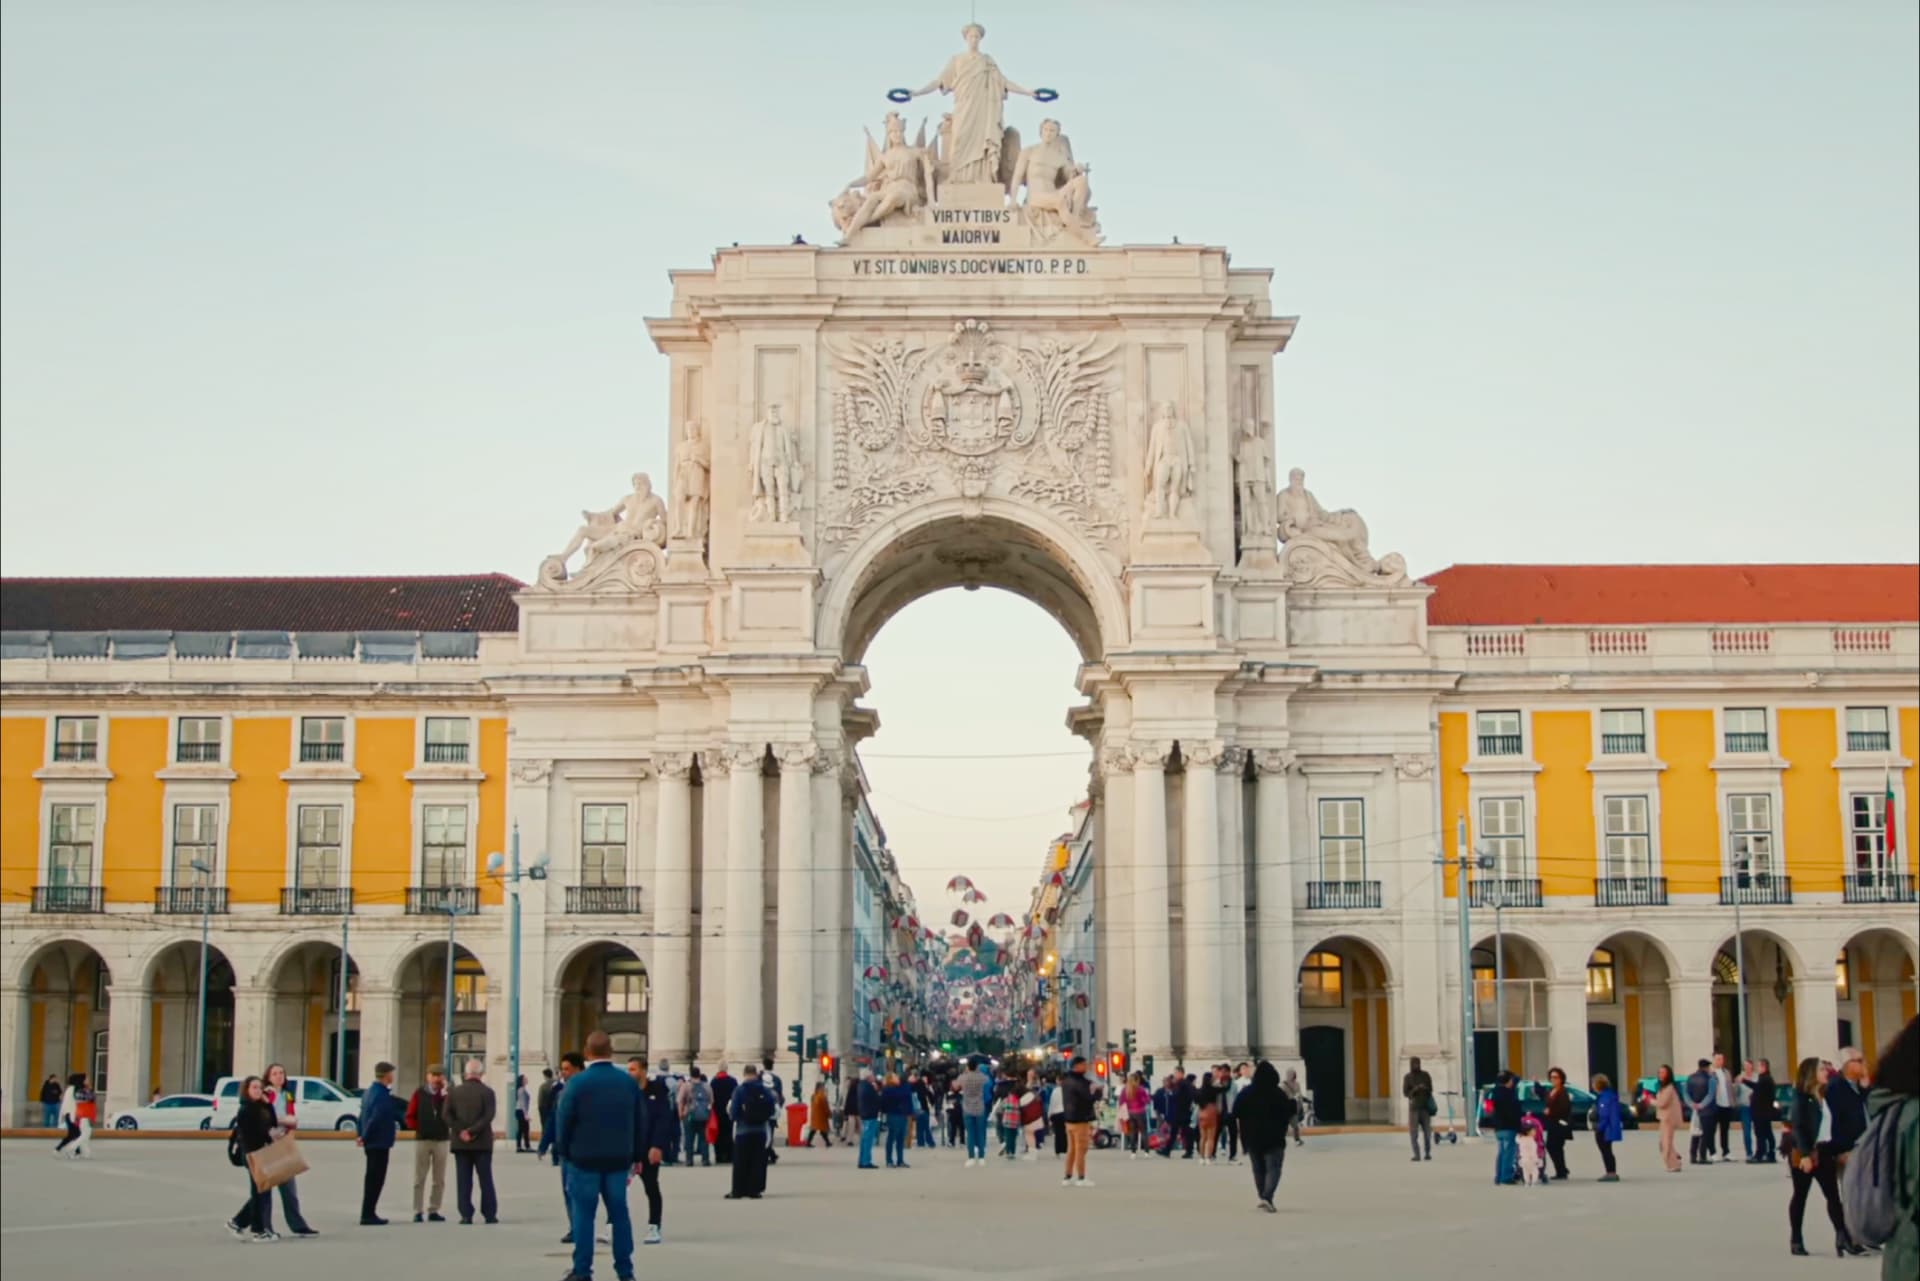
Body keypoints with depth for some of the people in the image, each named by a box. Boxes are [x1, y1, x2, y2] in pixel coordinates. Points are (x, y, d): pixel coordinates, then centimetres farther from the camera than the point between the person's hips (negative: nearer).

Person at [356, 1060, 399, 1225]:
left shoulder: (369, 1092, 12)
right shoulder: (383, 1095, -19)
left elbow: (363, 1116, 14)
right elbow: (376, 1119, -25)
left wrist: (362, 1136, 11)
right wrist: (365, 1138, -16)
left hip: (372, 1143, 10)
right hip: (380, 1142, -9)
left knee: (372, 1179, 15)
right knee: (376, 1179, -3)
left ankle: (368, 1214, 21)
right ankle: (368, 1215, -1)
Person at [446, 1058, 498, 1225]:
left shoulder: (454, 1092, 3)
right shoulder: (487, 1092, -5)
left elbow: (448, 1115, -3)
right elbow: (488, 1116, -14)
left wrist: (461, 1131, -6)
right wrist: (472, 1131, -12)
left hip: (460, 1143, 2)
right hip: (482, 1142, -2)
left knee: (463, 1180, 4)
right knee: (486, 1180, 5)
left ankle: (466, 1215, 0)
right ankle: (490, 1214, 5)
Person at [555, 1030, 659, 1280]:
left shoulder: (577, 1083, -9)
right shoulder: (629, 1082, 4)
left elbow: (563, 1120, -8)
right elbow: (642, 1121, 7)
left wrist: (563, 1151, 4)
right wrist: (638, 1155, 14)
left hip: (584, 1158, -3)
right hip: (618, 1159, 3)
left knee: (583, 1214, 1)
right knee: (619, 1212, 8)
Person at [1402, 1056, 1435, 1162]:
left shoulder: (1425, 1075, 5)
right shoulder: (1407, 1077, 1)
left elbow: (1430, 1090, 13)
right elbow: (1405, 1093, -5)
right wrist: (1416, 1089, -19)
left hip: (1425, 1107, 1)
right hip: (1414, 1107, -1)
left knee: (1427, 1132, 0)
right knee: (1413, 1133, -7)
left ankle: (1427, 1153, 10)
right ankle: (1417, 1154, -5)